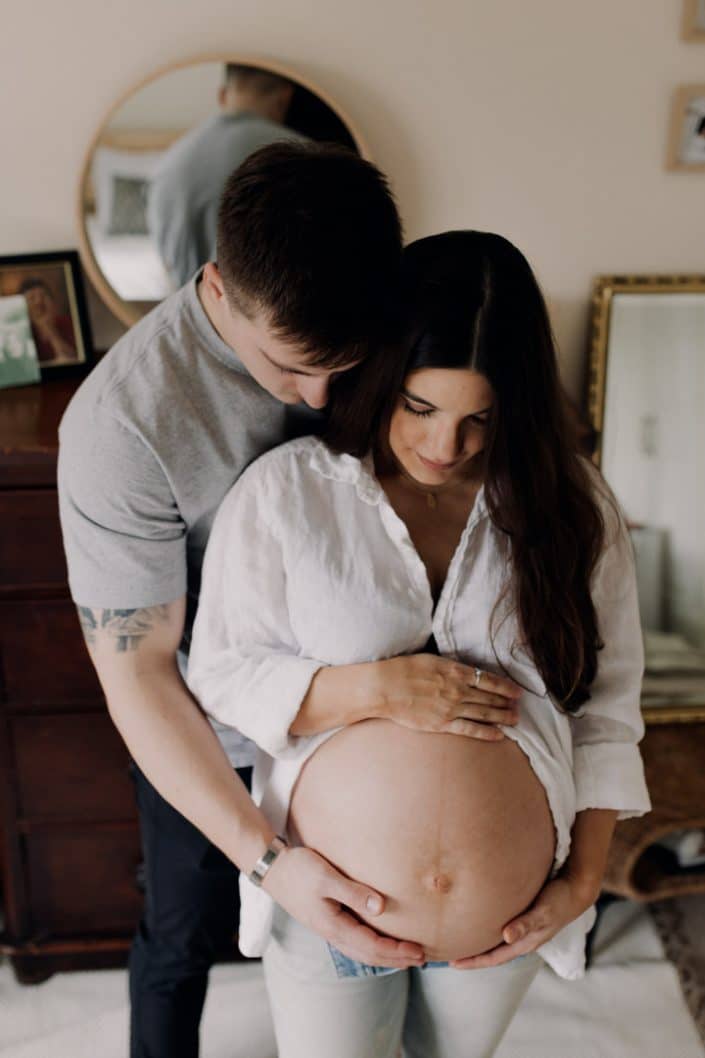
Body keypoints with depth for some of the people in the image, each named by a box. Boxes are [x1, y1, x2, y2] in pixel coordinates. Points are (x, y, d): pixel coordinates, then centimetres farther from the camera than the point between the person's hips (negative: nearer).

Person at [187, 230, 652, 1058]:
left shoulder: (570, 504, -8)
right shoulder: (285, 490, -14)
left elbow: (608, 702, -2)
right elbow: (219, 672, -10)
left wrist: (585, 878, -4)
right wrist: (373, 689, -25)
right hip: (328, 904, -1)